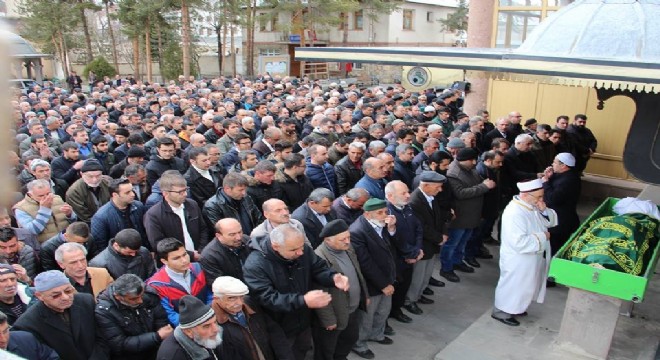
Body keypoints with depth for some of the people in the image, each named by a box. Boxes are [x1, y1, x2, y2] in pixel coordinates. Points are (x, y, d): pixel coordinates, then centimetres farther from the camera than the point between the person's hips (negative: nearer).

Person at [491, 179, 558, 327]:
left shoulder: (533, 206, -2)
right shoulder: (514, 213, -32)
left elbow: (551, 221, 8)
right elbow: (519, 243, -36)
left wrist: (545, 210, -13)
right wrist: (542, 237, -25)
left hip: (532, 258, 9)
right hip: (518, 261, -9)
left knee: (524, 285, 24)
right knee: (513, 286, 9)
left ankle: (514, 308, 43)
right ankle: (501, 311, 28)